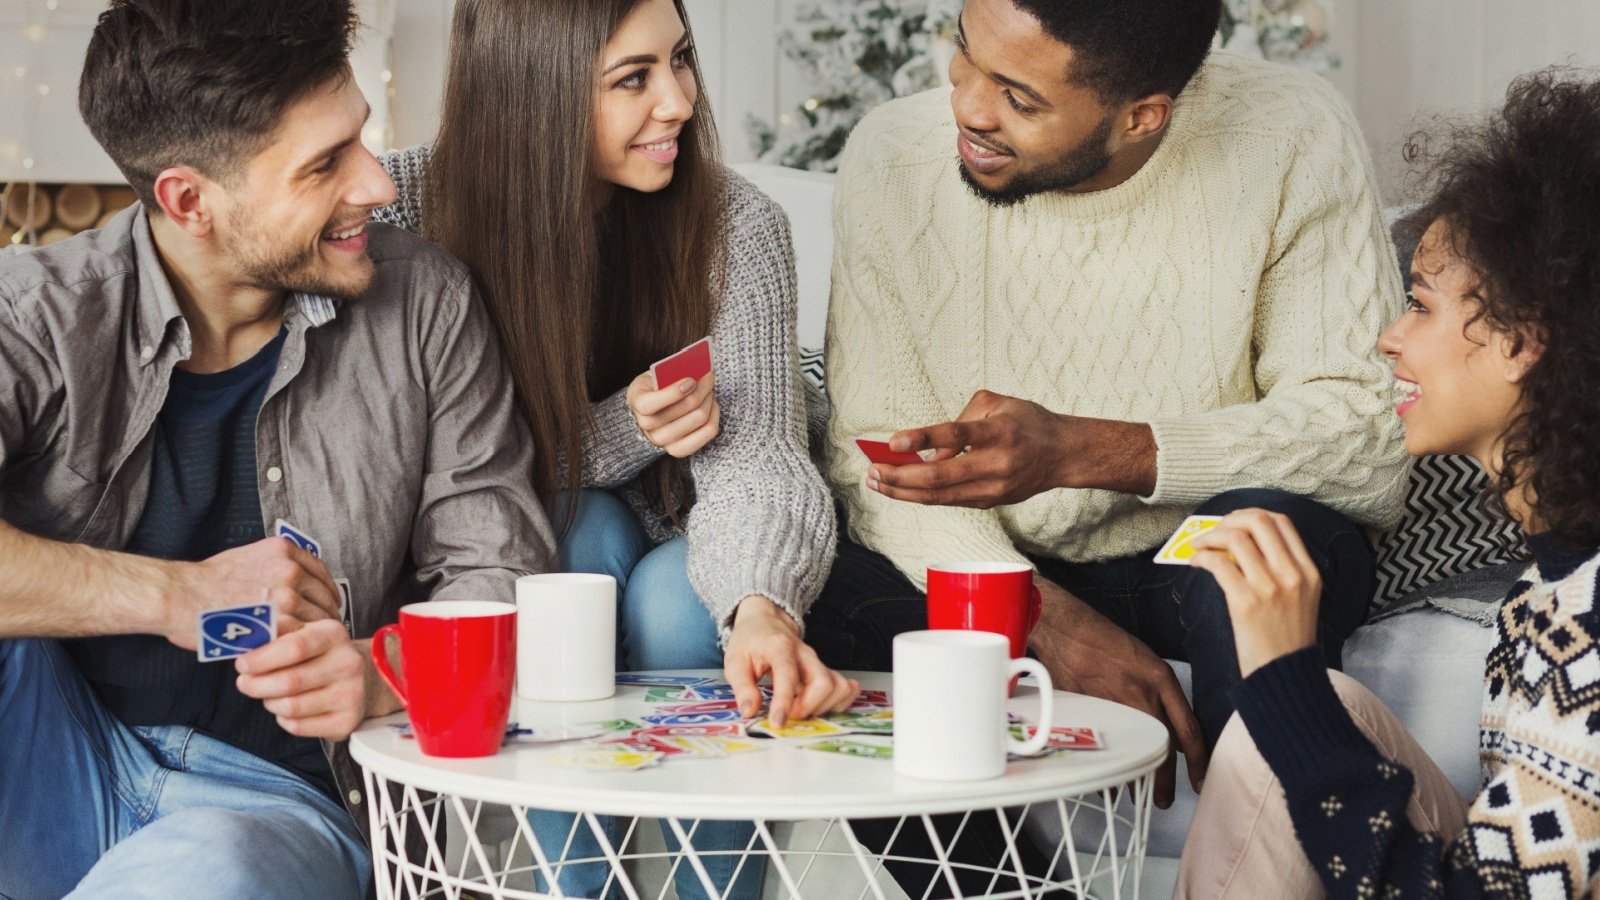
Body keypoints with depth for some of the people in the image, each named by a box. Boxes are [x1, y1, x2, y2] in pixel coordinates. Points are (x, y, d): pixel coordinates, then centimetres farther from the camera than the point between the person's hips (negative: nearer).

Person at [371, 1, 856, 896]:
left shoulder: (737, 224, -18)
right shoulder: (416, 205, -20)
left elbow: (755, 454, -30)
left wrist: (762, 608, -51)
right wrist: (620, 431, -31)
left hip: (683, 560, 0)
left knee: (677, 603, -31)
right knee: (586, 525, -31)